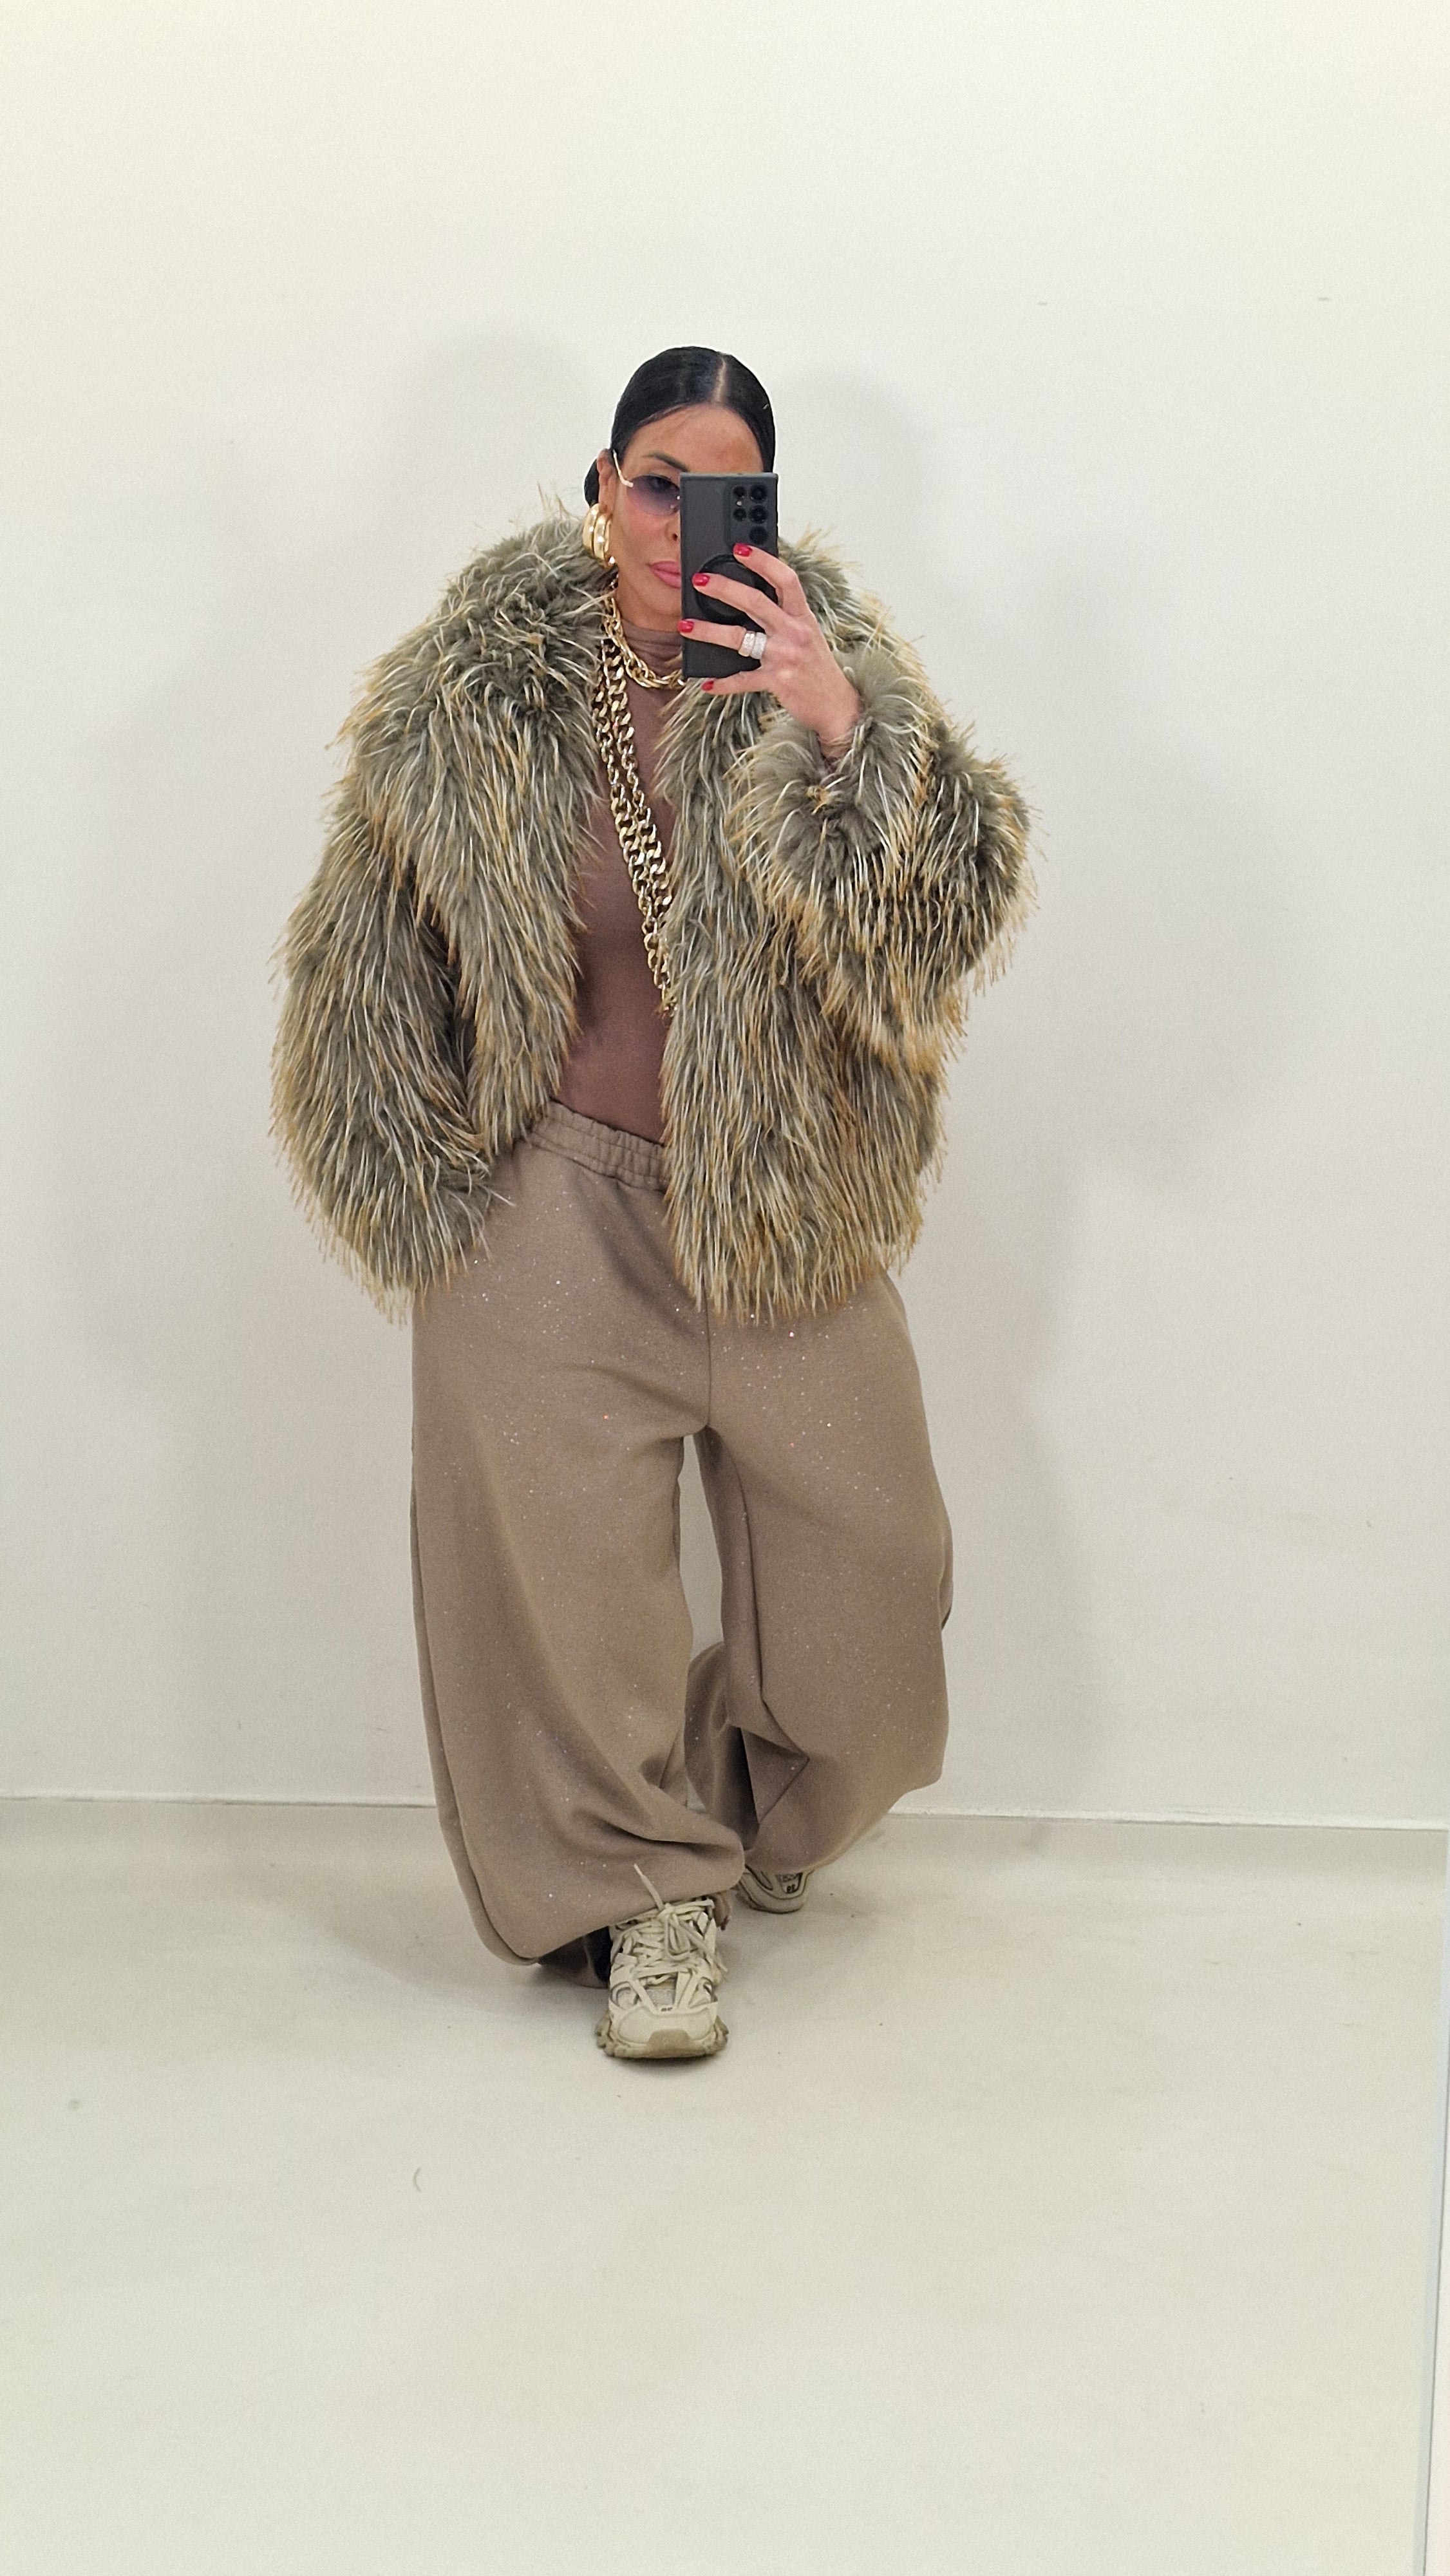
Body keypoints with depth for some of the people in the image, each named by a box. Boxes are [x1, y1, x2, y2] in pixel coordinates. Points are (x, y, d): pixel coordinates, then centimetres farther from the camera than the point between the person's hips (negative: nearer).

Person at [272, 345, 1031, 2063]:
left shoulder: (829, 661, -4)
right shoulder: (472, 691, -5)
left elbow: (963, 911, -15)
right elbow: (372, 956, 5)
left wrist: (843, 729, -28)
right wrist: (423, 1192, 3)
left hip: (785, 1203, 2)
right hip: (550, 1207, -2)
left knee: (863, 1547, 10)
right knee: (567, 1559, 0)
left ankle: (761, 1809, 40)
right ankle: (641, 1893, 21)